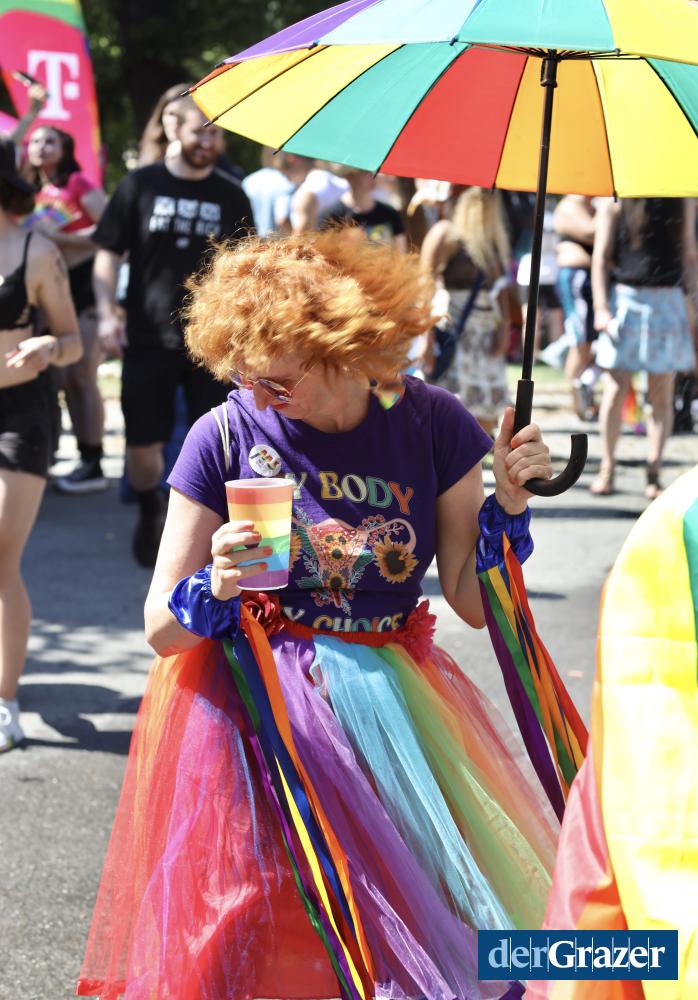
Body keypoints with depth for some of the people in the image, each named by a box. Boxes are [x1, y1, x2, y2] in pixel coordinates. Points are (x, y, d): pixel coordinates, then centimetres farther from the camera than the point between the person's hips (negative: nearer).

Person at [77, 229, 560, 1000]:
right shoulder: (225, 436, -10)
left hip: (392, 702, 2)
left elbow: (473, 603, 1)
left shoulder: (432, 425, -4)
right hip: (256, 714, -2)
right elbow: (161, 632, -7)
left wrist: (508, 506, -14)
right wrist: (213, 589, -27)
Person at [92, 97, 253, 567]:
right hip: (148, 338, -1)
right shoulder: (141, 185, 1)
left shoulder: (231, 196, 6)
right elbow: (109, 254, 3)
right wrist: (107, 313, -8)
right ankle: (150, 513, 28)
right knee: (143, 441, 2)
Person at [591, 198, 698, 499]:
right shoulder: (615, 200, 0)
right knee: (617, 389, 2)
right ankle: (606, 469, 13)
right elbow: (601, 256, -1)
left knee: (662, 394, 3)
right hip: (626, 298, -2)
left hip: (668, 301, 2)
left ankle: (653, 473, 9)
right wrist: (601, 308, -8)